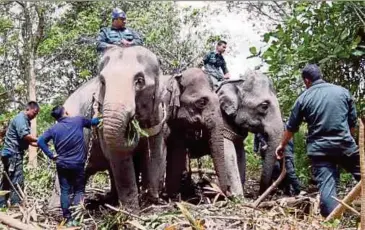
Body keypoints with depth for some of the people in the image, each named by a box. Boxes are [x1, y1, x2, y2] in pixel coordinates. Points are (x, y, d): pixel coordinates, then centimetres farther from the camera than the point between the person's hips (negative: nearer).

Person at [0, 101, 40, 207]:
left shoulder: (25, 120, 20)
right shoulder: (21, 118, -12)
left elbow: (26, 140, 21)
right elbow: (24, 135, -25)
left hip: (12, 154, 11)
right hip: (13, 154, -11)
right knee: (17, 181, -11)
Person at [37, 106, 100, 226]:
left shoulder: (54, 129, 0)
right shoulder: (78, 120, -2)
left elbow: (40, 141, -8)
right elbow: (93, 122, 14)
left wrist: (51, 155, -2)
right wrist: (98, 118, 36)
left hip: (62, 164, 1)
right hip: (78, 163, -1)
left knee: (65, 191, 8)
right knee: (79, 188, 15)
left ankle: (68, 219, 7)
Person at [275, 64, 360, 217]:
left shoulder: (304, 98, 4)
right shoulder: (343, 91, 7)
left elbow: (291, 127, 11)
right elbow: (353, 121, 12)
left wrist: (282, 145, 26)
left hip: (319, 149, 0)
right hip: (345, 145, 1)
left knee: (326, 186, -2)